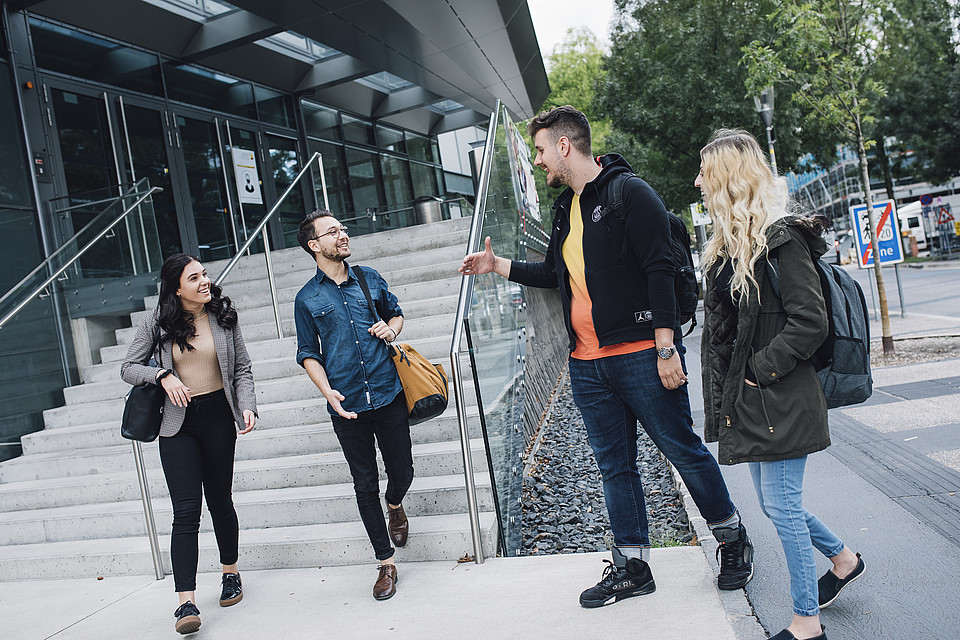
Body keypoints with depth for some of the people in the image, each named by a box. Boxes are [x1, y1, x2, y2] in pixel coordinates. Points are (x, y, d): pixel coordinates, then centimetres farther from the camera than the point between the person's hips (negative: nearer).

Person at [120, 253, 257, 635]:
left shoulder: (223, 316, 1)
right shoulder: (158, 322, -2)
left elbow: (242, 368, 5)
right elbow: (128, 367, 4)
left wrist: (246, 405, -9)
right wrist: (163, 375, -14)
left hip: (218, 417, 1)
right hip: (177, 423, -1)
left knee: (220, 502, 12)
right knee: (186, 511, -9)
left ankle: (230, 573, 34)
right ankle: (186, 601, -7)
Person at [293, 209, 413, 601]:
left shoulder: (369, 278, 9)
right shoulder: (307, 298, 3)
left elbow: (396, 313, 23)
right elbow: (308, 353, 5)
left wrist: (391, 327, -1)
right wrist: (328, 391, -10)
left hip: (389, 394, 2)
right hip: (347, 405, -2)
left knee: (402, 472, 8)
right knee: (365, 485, 5)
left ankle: (394, 506, 46)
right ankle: (386, 563, 19)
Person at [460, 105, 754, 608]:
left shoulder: (629, 193, -8)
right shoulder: (566, 209, 16)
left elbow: (660, 271, -15)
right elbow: (555, 273, 29)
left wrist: (666, 349, -19)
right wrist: (498, 265, 24)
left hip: (639, 355, -7)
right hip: (587, 366, 8)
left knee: (684, 451, 5)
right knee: (615, 467, 12)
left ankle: (732, 539, 28)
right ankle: (632, 567, 25)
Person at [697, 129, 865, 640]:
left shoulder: (780, 238, -15)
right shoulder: (730, 243, 13)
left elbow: (809, 322, -21)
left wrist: (760, 369, -17)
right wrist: (726, 393, 10)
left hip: (780, 401, -9)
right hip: (749, 402, 9)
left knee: (781, 506, 0)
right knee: (775, 503, 18)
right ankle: (842, 558, 42)